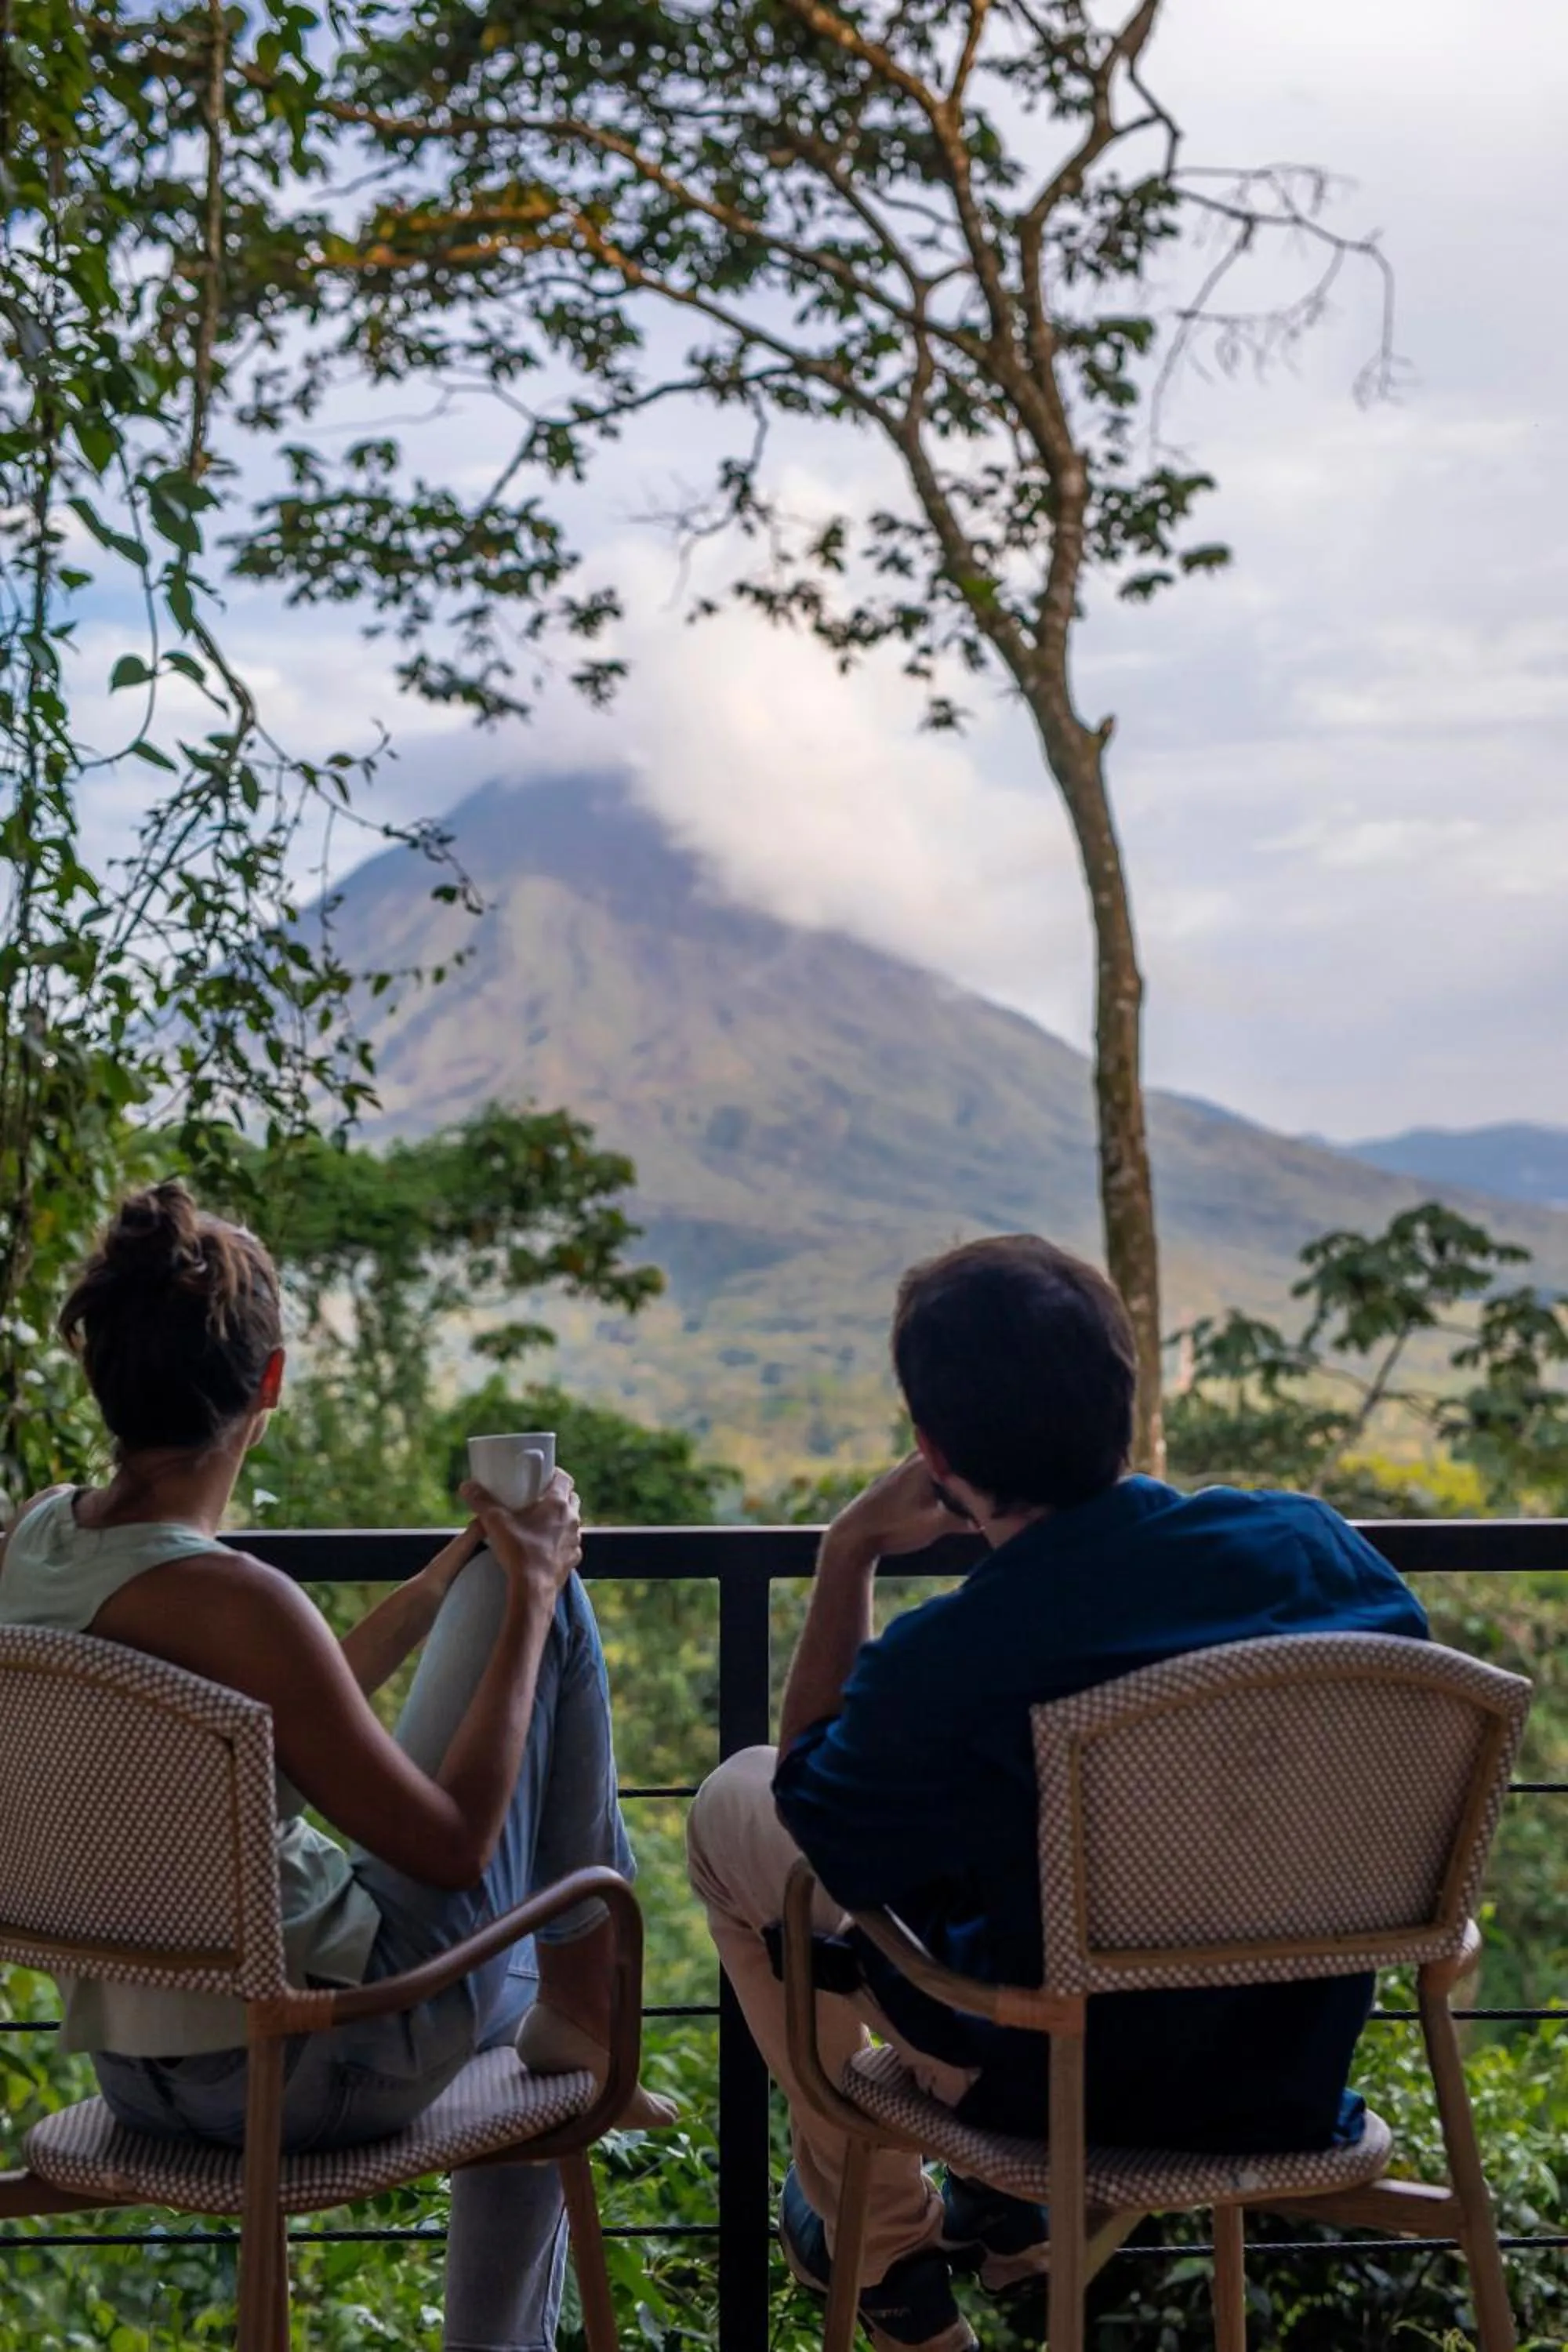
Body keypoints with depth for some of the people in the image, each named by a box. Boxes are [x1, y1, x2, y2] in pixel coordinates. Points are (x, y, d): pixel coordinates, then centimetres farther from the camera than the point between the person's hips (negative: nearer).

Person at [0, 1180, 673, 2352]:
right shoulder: (230, 1600, -28)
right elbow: (453, 1845, -18)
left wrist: (452, 1574, 16)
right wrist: (526, 1594, -9)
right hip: (308, 2067, -8)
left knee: (519, 2012, 35)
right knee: (546, 1598, 2)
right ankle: (584, 2018, 16)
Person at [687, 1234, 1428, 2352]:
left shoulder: (940, 1667, -28)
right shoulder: (1318, 1540, -17)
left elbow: (814, 1810, -4)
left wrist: (849, 1558, -4)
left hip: (1077, 2086, -4)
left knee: (729, 1807, 14)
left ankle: (884, 2244, 27)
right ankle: (1010, 2206, 37)